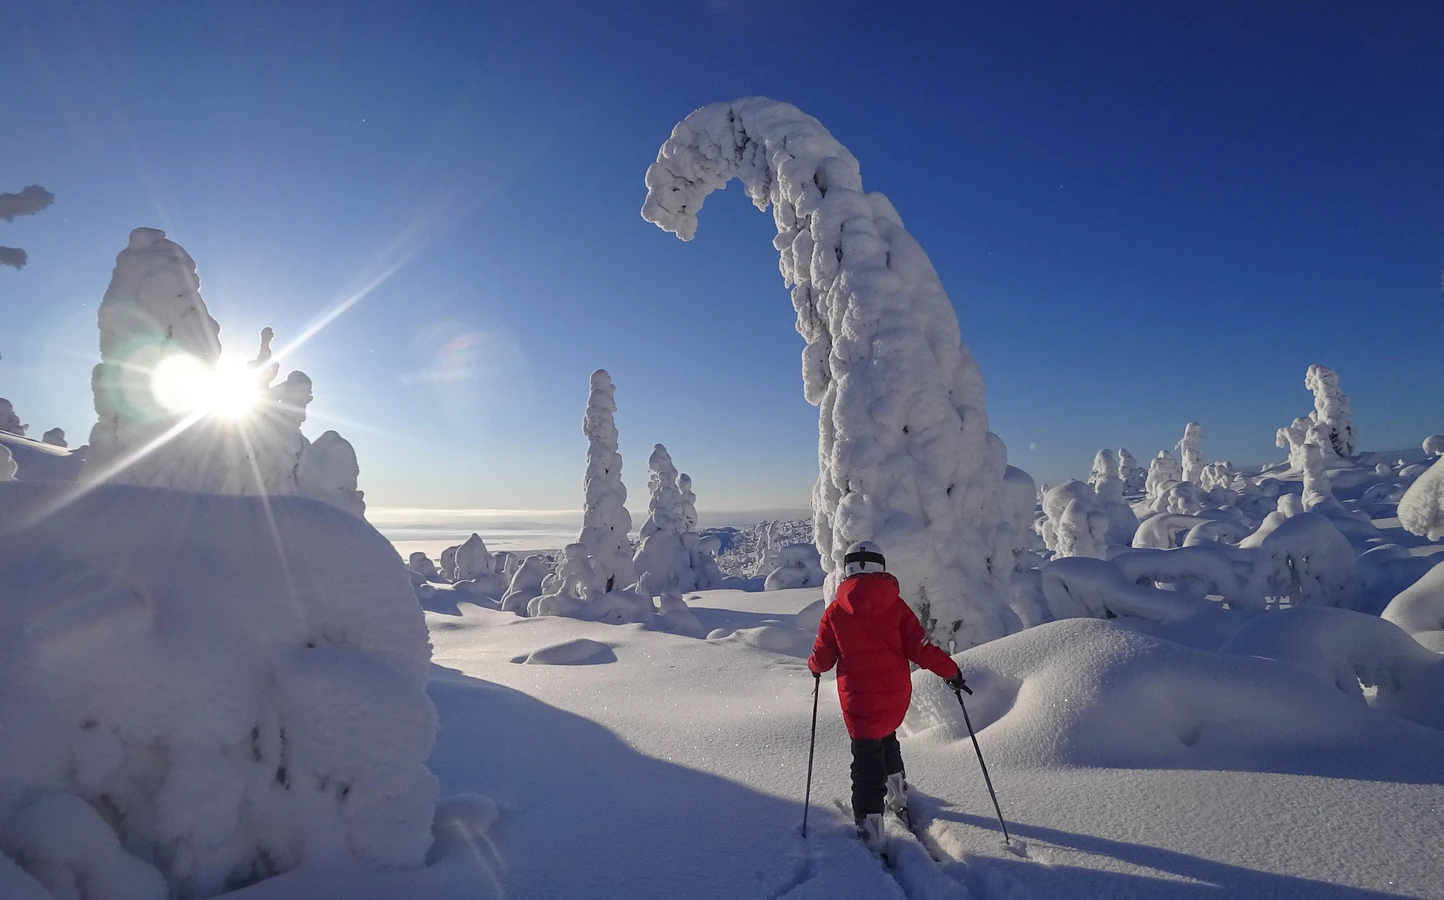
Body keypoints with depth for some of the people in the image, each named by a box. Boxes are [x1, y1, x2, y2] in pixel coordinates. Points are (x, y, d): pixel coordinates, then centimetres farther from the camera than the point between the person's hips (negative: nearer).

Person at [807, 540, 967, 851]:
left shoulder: (835, 611, -6)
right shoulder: (897, 606, -4)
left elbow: (822, 658, -1)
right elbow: (919, 648, -6)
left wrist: (814, 666, 22)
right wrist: (950, 671, 8)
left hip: (858, 699, -3)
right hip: (897, 697, 3)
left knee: (866, 759, 3)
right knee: (886, 738, 29)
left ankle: (870, 833, -2)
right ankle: (898, 799, 45)